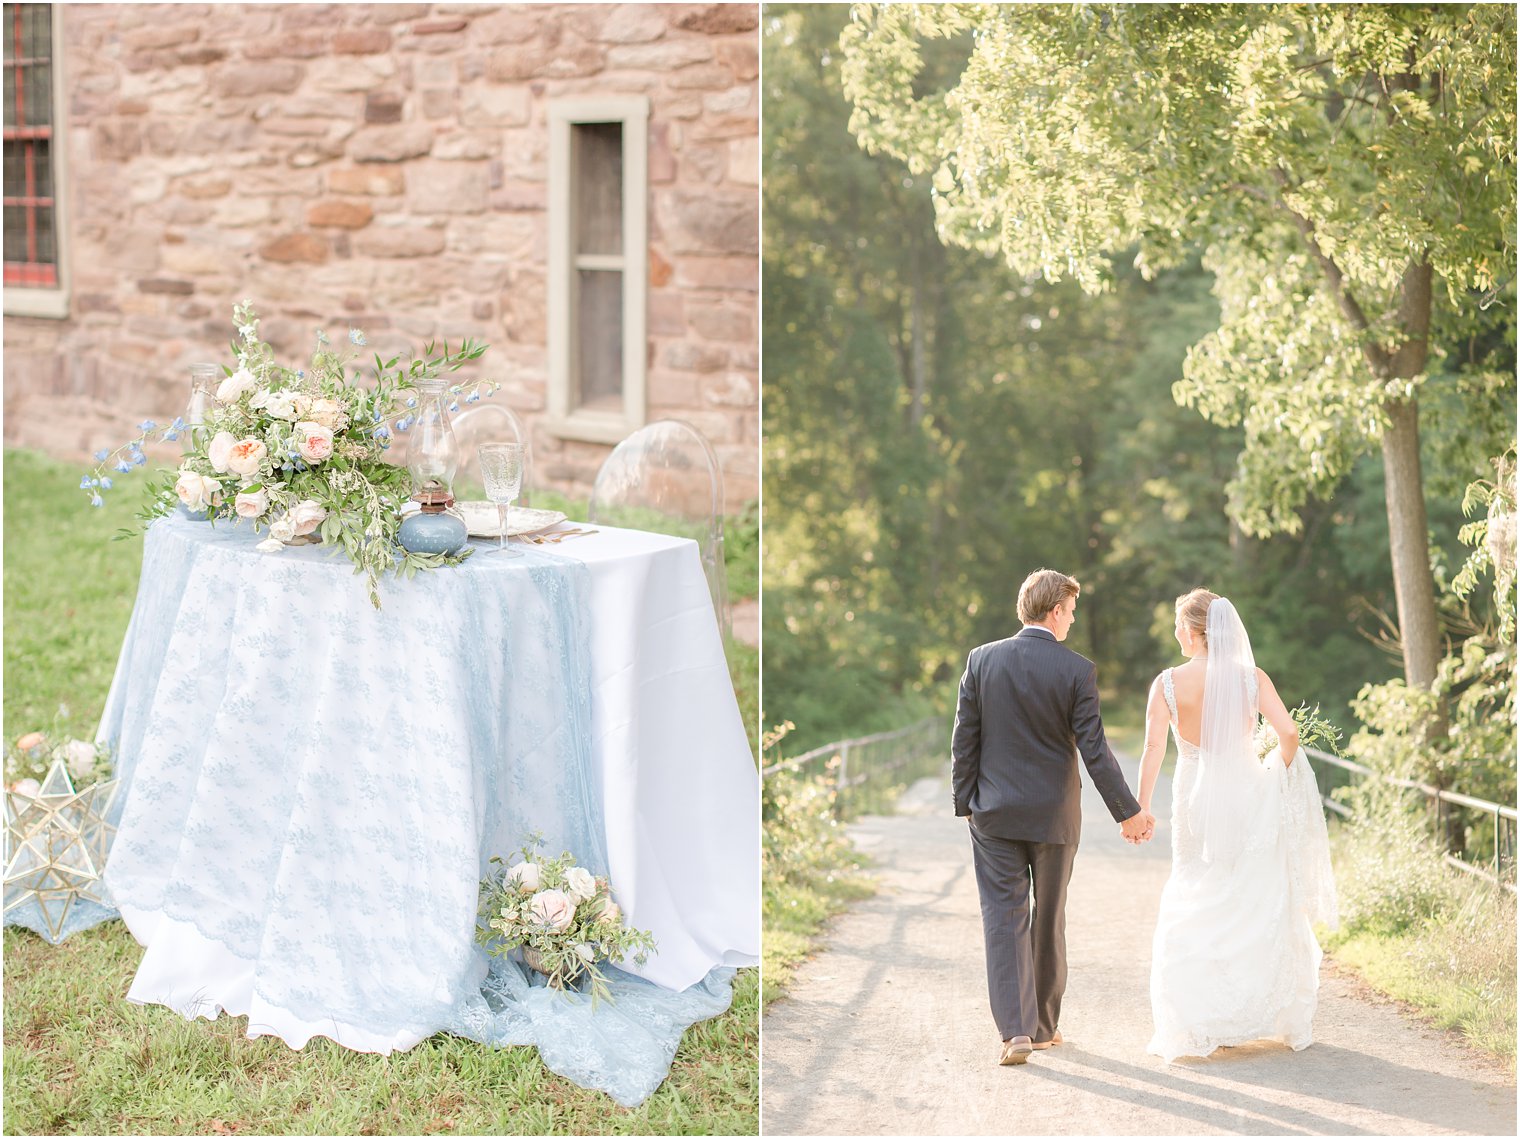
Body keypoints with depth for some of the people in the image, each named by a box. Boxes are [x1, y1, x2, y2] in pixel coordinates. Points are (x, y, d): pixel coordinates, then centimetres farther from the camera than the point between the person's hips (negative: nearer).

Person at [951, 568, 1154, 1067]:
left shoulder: (982, 660, -4)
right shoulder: (1077, 670, -10)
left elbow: (964, 741, -1)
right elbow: (1094, 750, -9)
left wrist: (965, 804, 8)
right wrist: (1127, 812, -1)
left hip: (994, 814, 1)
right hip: (1055, 816, -1)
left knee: (1003, 918, 2)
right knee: (1048, 920, 14)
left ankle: (1014, 1029, -8)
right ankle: (1043, 1026, 24)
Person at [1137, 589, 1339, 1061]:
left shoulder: (1168, 683, -6)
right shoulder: (1252, 678, -5)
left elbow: (1153, 748, -12)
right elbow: (1288, 733, -13)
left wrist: (1140, 808, -9)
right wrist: (1277, 772, 5)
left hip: (1196, 801, 0)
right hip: (1248, 798, 0)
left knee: (1195, 909, 11)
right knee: (1260, 907, 10)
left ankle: (1203, 1023, 9)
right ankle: (1281, 1020, 14)